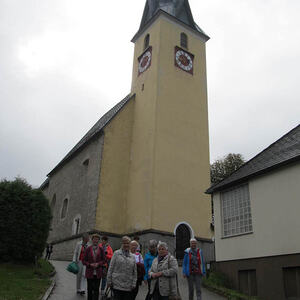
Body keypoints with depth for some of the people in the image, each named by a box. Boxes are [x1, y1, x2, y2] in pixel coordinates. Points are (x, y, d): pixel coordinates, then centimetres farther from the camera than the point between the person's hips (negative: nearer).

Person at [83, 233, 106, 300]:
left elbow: (104, 260, 4)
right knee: (90, 289, 11)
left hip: (98, 273, 0)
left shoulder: (101, 249, 0)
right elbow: (84, 261, 1)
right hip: (89, 273, 0)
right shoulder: (88, 249, -1)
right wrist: (90, 264, -15)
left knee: (96, 289, 1)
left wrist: (98, 264, -13)